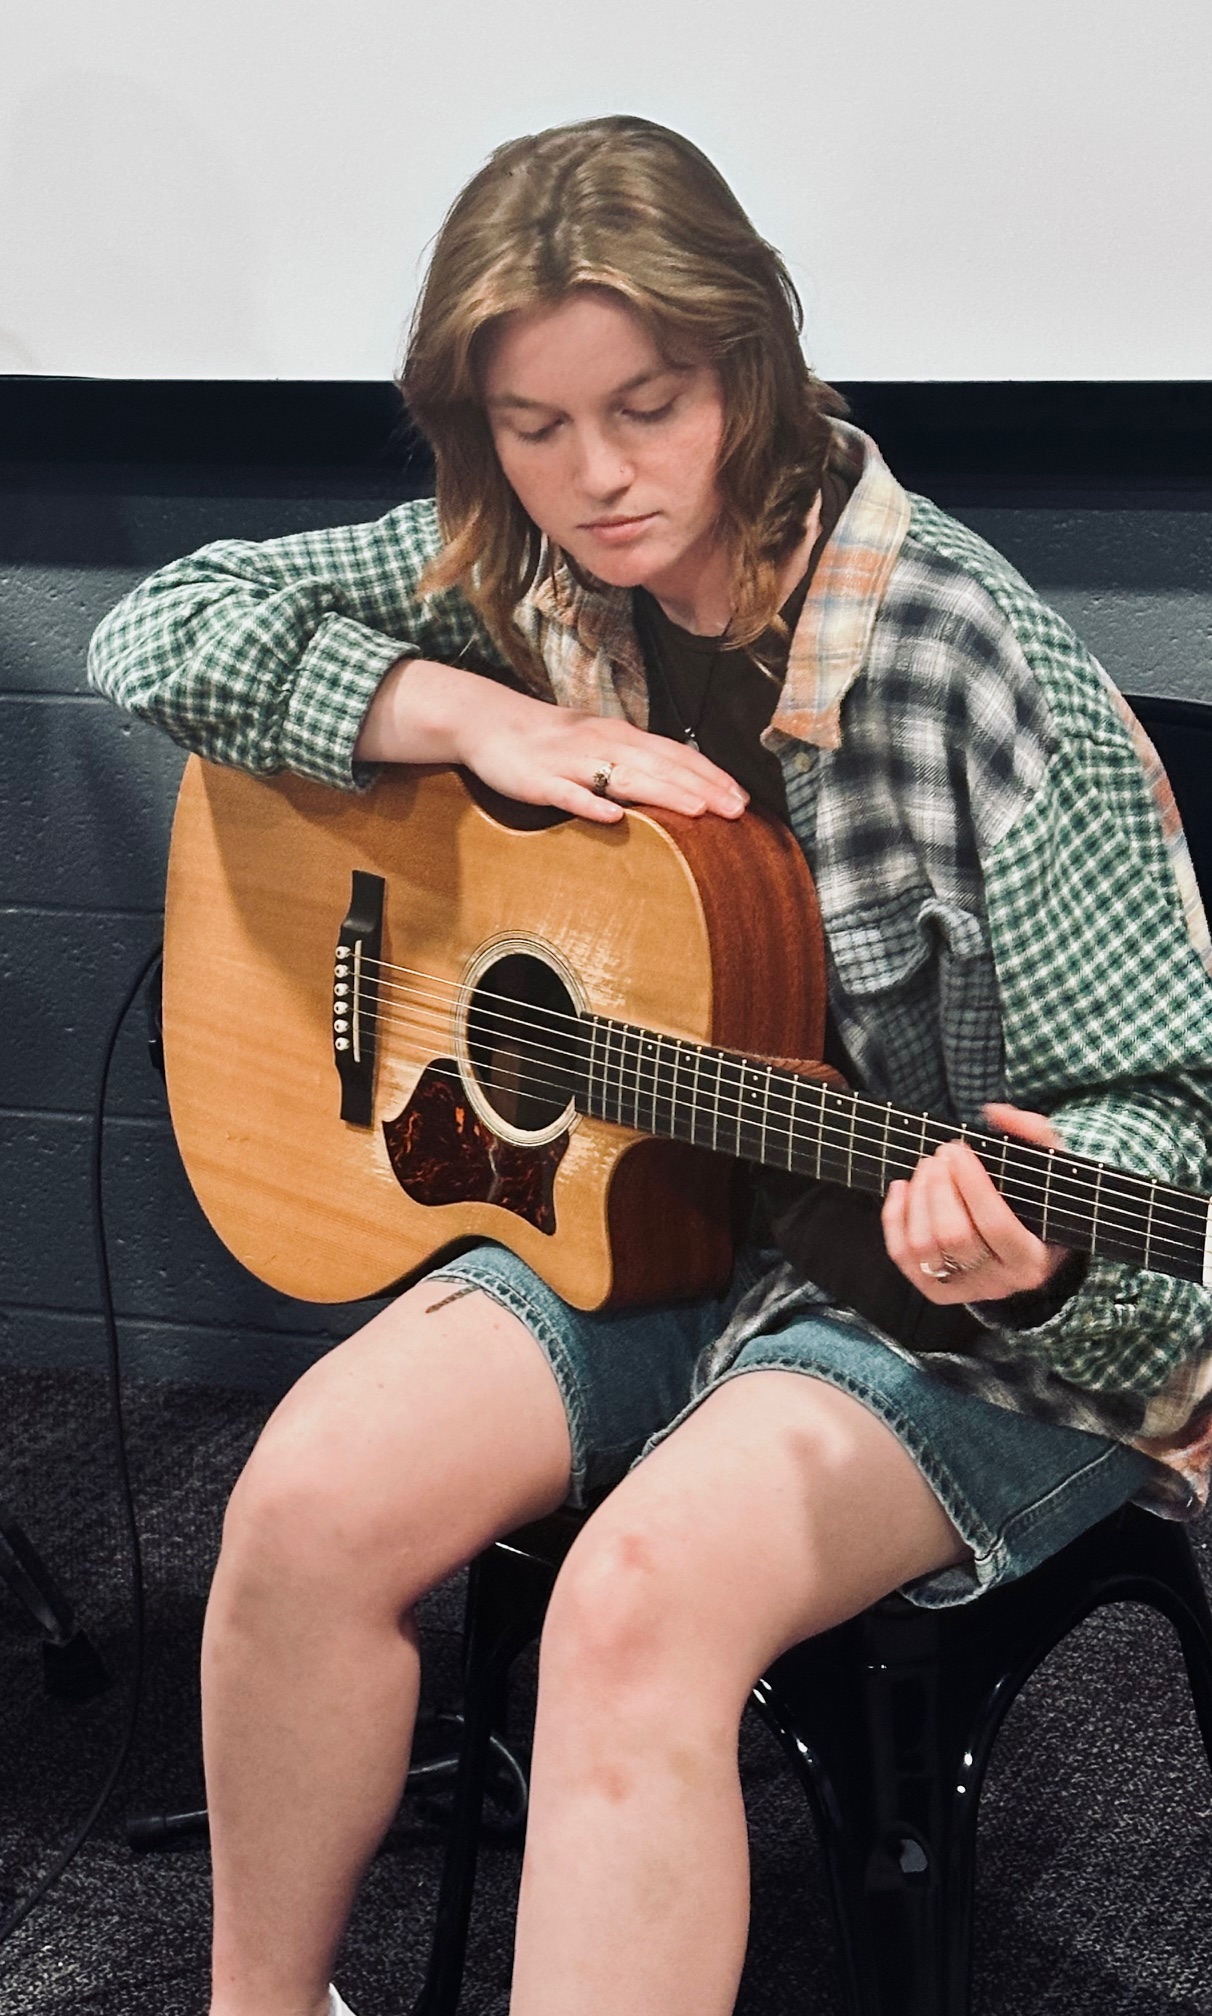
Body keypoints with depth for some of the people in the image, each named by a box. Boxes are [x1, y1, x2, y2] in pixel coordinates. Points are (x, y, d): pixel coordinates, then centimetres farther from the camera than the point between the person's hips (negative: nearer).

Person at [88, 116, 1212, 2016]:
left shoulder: (961, 652, -19)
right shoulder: (516, 578, -1)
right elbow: (159, 629, 0)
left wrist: (1035, 1238, -39)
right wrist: (471, 716, -14)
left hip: (962, 1307, -5)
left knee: (640, 1588, -31)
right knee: (313, 1498, -18)